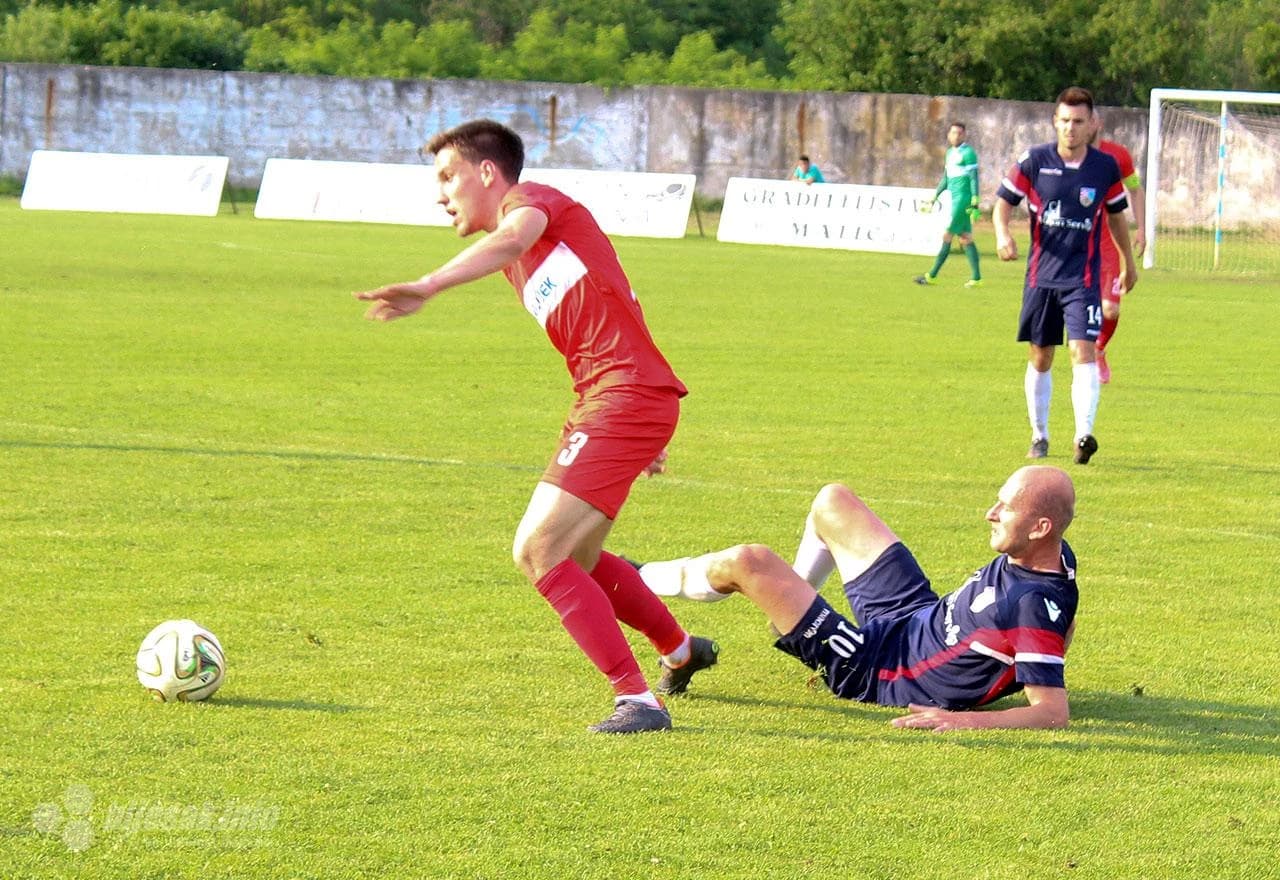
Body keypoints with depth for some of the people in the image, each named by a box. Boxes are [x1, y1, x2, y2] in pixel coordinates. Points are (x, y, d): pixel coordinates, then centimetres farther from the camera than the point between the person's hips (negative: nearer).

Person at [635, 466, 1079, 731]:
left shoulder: (1034, 608, -36)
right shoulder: (1056, 554, -11)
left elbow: (1054, 712, -39)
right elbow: (1065, 626, 10)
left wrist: (964, 718, -44)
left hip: (876, 672, -9)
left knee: (748, 563, -12)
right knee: (832, 501, 19)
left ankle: (639, 581, 19)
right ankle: (796, 604, 48)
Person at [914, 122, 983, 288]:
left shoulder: (968, 153, -9)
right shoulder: (950, 153, 17)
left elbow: (974, 179, -13)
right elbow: (946, 179, 25)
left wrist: (975, 203, -17)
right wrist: (934, 198, 24)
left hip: (963, 199, -9)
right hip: (955, 199, 9)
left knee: (947, 236, -6)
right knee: (965, 238, 7)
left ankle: (932, 275, -4)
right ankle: (976, 277, 8)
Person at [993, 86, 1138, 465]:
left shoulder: (1106, 167, 0)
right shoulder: (1033, 161, -3)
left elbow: (1117, 215, 15)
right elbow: (1003, 201, 3)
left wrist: (1129, 263, 24)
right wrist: (1002, 234, -18)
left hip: (1083, 278, -1)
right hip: (1040, 274, 1)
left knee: (1083, 352, -17)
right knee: (1039, 358, 9)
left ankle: (1083, 434, -27)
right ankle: (1039, 436, 23)